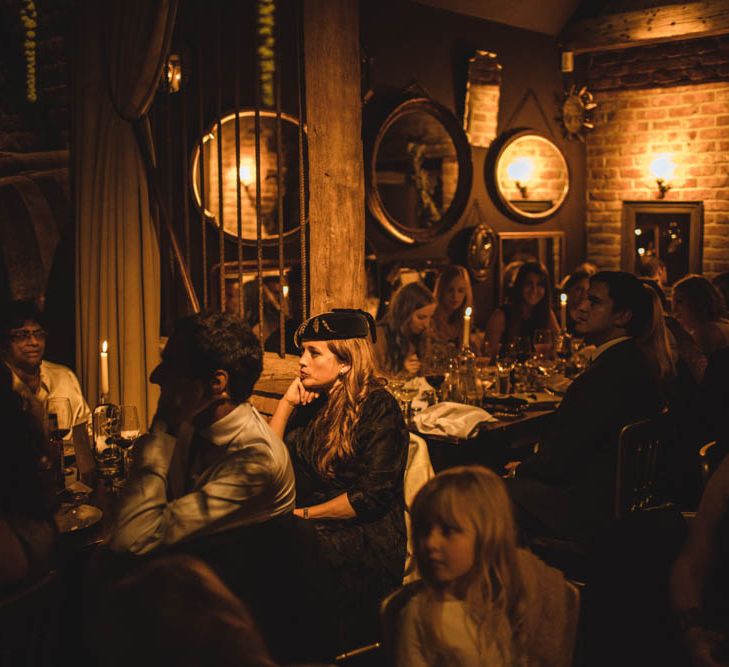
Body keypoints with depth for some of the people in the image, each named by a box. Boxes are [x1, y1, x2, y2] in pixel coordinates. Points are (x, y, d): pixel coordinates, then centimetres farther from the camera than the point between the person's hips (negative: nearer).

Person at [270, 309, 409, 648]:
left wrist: (305, 513, -9)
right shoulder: (313, 402, 14)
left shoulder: (378, 408, -7)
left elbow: (372, 495, -14)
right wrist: (288, 400, 3)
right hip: (310, 531, 7)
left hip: (364, 541, -6)